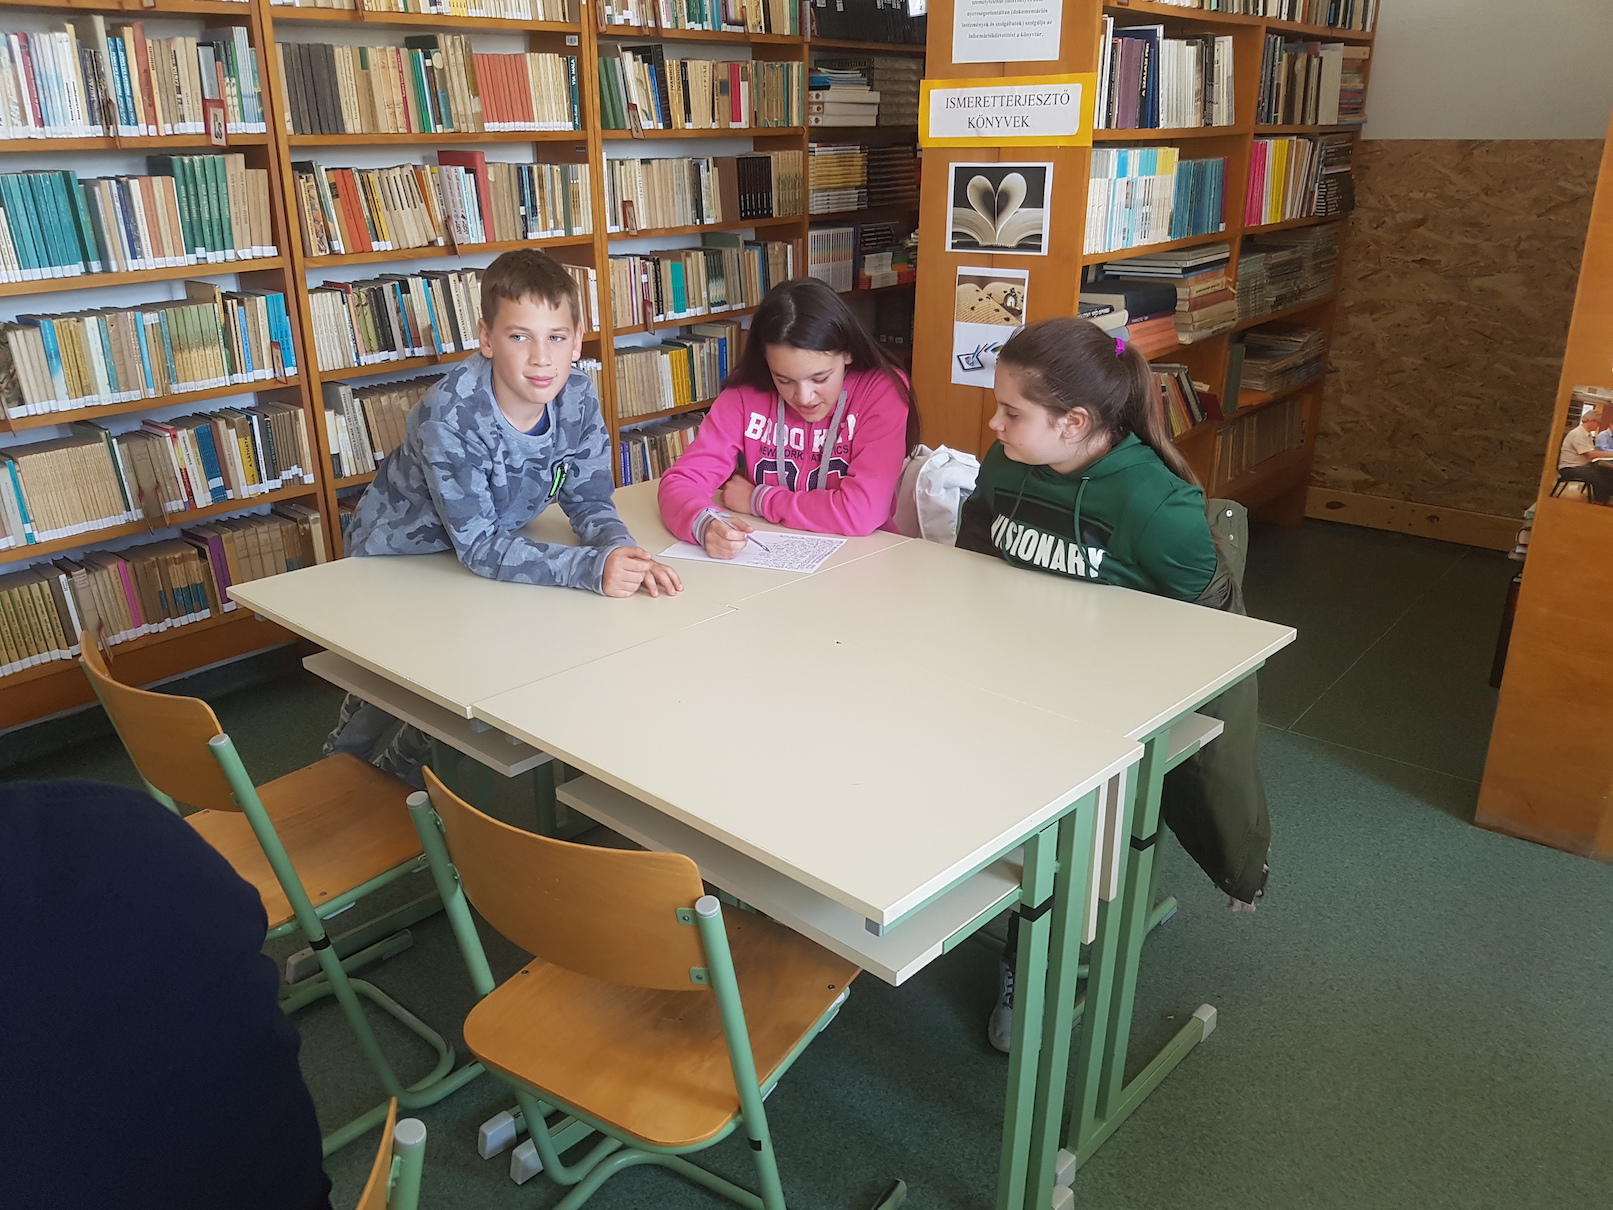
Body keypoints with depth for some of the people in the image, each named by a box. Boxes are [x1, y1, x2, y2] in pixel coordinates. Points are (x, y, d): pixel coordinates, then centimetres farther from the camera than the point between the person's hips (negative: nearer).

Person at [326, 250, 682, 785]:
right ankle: (345, 762, 27)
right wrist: (592, 567, -46)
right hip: (397, 555, -4)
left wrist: (621, 550, -36)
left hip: (483, 555, 5)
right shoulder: (450, 414, -35)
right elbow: (479, 548, -35)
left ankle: (405, 763, 27)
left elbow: (589, 502, -12)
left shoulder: (577, 396, -20)